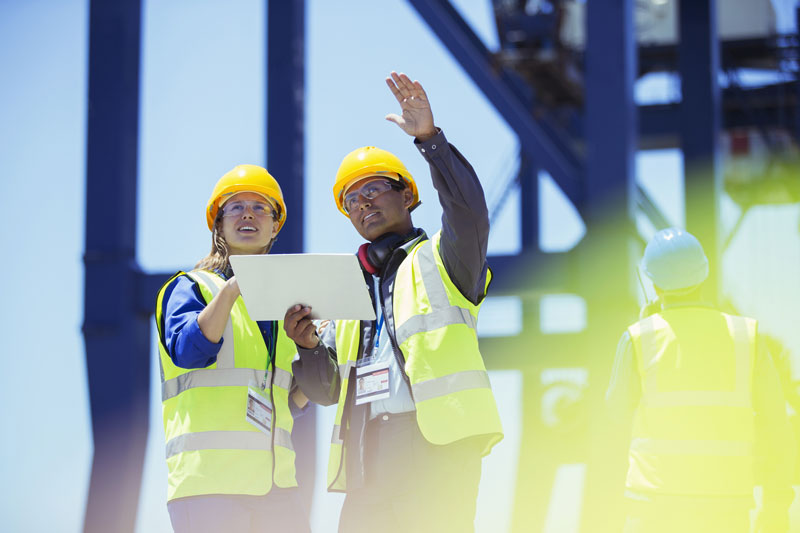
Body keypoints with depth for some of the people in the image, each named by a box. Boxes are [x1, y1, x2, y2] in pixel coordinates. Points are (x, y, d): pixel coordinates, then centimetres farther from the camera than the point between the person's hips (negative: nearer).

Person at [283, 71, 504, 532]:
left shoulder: (438, 260, 13)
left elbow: (469, 213, -12)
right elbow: (326, 388, 25)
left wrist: (430, 138, -19)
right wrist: (308, 346, 3)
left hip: (436, 444, -6)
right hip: (368, 456, 6)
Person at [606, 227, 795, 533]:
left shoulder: (639, 338, -4)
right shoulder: (745, 336, 1)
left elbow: (621, 410, 12)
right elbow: (773, 425, -1)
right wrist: (777, 503, 5)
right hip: (725, 506, 2)